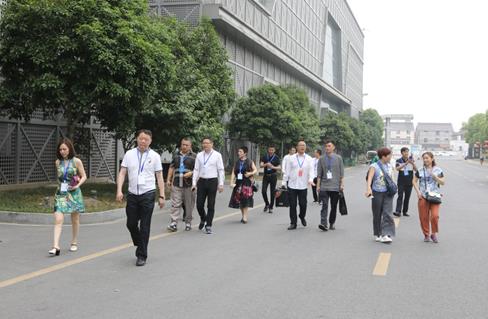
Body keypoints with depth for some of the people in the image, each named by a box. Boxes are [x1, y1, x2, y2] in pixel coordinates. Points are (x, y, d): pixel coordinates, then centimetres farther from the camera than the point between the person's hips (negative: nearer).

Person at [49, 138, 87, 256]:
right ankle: (56, 246, -16)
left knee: (75, 220, 11)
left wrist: (78, 185, -15)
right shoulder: (58, 162, 5)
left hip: (74, 193, -1)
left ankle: (74, 243, 28)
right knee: (58, 219, -12)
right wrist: (61, 184, 2)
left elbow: (84, 176, 1)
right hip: (61, 193, 2)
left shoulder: (76, 161, -4)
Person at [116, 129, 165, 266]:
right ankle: (139, 244, 36)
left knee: (145, 227, 0)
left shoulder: (155, 156, 1)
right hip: (132, 194, 2)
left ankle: (142, 255, 10)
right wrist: (119, 190, -11)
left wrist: (161, 196, -1)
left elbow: (159, 177, 3)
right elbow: (122, 173, 2)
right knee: (131, 224, 9)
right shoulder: (129, 154, 4)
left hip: (148, 194, -2)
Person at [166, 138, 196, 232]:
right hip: (176, 184, 3)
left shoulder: (194, 156, 3)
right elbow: (171, 168, 20)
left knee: (189, 204, 5)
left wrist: (191, 173, -17)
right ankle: (173, 223, -4)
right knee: (175, 204, -3)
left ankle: (188, 223, 16)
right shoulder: (176, 155, 16)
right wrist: (169, 180, 14)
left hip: (189, 184, -3)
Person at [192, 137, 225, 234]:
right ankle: (203, 219, 31)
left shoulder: (217, 155, 0)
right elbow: (196, 170, 8)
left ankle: (208, 226, 12)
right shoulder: (199, 155, 7)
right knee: (199, 204, 2)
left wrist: (221, 184, -5)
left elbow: (221, 170, 0)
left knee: (211, 205, 2)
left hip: (212, 181, -2)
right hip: (201, 181, 2)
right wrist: (194, 183, 2)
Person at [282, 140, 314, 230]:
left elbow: (311, 171, -1)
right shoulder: (291, 158, 3)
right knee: (292, 205, 1)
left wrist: (310, 180, -19)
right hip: (292, 185, 0)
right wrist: (284, 183, 3)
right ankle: (293, 223, 11)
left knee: (303, 204, 1)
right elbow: (287, 171, 5)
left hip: (303, 186, 0)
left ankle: (302, 217, 32)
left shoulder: (309, 159, 4)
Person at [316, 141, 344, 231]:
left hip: (335, 186, 1)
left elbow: (341, 173, 6)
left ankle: (331, 224, 18)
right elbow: (319, 174, 8)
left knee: (334, 206, 7)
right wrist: (318, 185, 2)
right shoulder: (322, 159, 7)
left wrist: (342, 184, -1)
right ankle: (323, 224, -19)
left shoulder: (338, 158, 6)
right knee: (324, 205, -12)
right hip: (324, 186, 0)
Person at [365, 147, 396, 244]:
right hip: (377, 193, -4)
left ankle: (386, 235, -13)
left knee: (388, 214, -9)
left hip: (388, 193, 4)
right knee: (377, 215, 6)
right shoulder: (374, 166, -8)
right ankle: (377, 234, 20)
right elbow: (369, 178, -22)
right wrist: (368, 189, -37)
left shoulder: (390, 166, 10)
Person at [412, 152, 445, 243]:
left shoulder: (438, 170, 4)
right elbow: (414, 181, 11)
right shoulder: (420, 171, 6)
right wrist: (418, 191, -2)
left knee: (434, 216, -13)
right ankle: (426, 235, 19)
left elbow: (443, 182, 2)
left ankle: (434, 234, 9)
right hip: (423, 196, 1)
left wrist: (434, 176, -12)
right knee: (424, 217, 2)